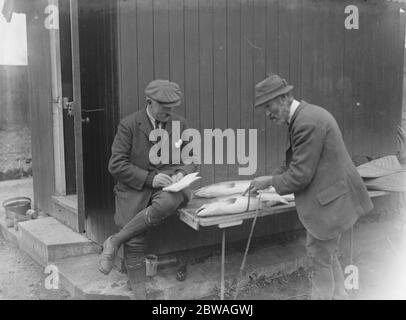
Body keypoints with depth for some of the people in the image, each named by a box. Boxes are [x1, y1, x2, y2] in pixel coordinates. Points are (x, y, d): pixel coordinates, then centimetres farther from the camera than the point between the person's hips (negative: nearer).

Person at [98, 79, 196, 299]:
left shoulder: (179, 124, 9)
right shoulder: (129, 124, -2)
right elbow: (116, 165, -6)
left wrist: (182, 172, -7)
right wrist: (149, 178, -17)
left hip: (167, 184, 2)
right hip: (134, 187, -2)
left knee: (168, 202, -35)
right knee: (135, 243, -15)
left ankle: (114, 242, -18)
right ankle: (139, 294, 5)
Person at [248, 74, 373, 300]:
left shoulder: (307, 122, -25)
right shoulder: (306, 115, 7)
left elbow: (300, 175, -23)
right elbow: (298, 163, 15)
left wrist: (271, 181, -9)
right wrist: (273, 176, 4)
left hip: (329, 199, -10)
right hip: (330, 196, 10)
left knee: (322, 258, 5)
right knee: (326, 254, 23)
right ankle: (338, 295, 38)